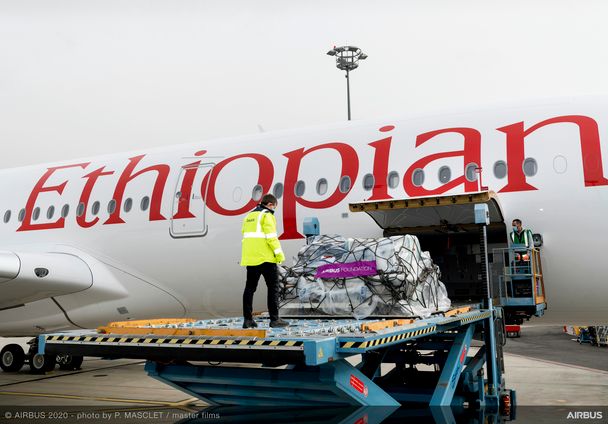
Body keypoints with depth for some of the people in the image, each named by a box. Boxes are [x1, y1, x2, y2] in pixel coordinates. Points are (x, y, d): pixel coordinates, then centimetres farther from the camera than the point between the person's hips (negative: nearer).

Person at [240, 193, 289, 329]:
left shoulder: (249, 216, 20)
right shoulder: (267, 215, -5)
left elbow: (246, 237, 18)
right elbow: (271, 237, -14)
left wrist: (249, 255, 18)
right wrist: (279, 253, -10)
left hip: (250, 258, 7)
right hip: (265, 257, -7)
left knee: (250, 288, 10)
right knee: (273, 287, 1)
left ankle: (247, 319, 9)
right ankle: (274, 319, 0)